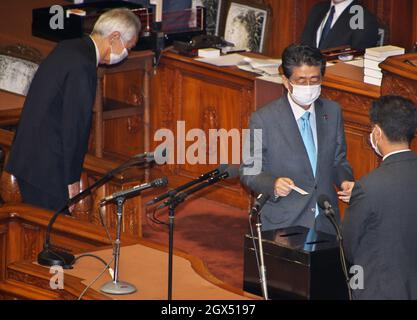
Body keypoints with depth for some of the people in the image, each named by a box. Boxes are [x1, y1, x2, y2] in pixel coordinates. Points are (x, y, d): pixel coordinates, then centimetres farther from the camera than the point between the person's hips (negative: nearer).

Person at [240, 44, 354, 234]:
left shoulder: (332, 112, 4)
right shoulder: (264, 119, -10)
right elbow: (248, 172, -6)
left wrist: (344, 181, -7)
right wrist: (273, 185, -25)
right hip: (282, 225, -4)